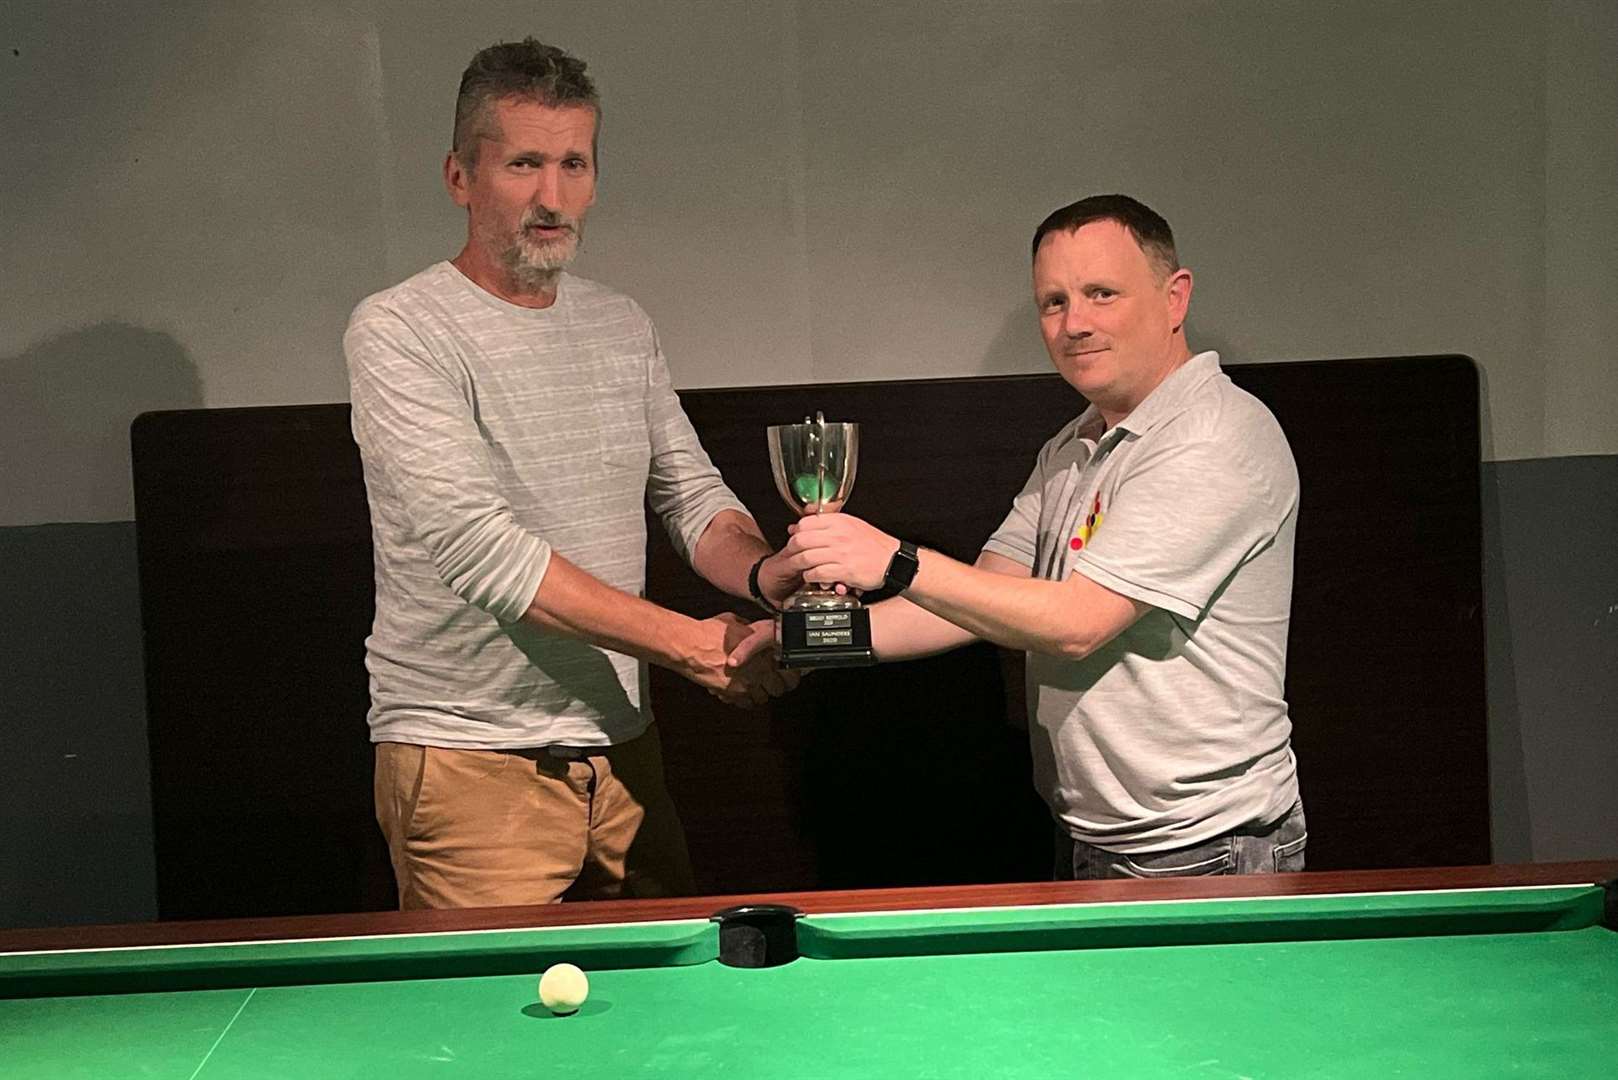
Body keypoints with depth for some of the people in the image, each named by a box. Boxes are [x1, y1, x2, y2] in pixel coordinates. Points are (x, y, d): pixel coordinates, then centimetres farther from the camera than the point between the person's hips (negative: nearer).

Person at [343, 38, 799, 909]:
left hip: (621, 747, 6)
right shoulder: (398, 331, -11)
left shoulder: (623, 327, 11)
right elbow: (479, 548, -21)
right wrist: (687, 643, -21)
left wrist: (764, 573, -11)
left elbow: (693, 496, 13)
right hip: (469, 765, -6)